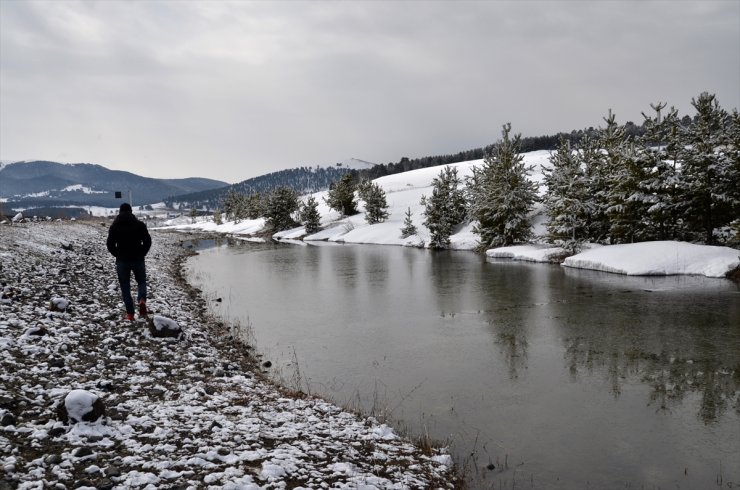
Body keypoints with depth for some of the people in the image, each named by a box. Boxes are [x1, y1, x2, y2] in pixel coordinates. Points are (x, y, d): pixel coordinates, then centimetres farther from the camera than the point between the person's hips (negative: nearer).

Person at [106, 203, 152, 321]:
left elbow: (110, 244, -2)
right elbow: (148, 241, -4)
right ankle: (142, 300, -16)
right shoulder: (140, 225, 0)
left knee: (125, 286, 9)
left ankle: (130, 313, 4)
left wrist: (118, 255, 10)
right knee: (141, 282, 15)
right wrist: (141, 254, 6)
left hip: (122, 261, 0)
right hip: (138, 260, 0)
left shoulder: (114, 226, 1)